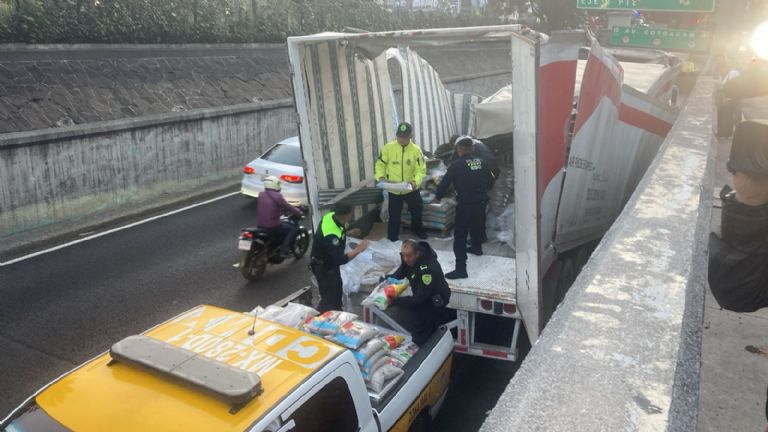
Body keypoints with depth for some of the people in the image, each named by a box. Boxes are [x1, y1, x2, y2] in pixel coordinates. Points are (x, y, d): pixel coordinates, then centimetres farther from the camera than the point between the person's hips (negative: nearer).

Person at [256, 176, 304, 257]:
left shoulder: (261, 195, 8)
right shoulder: (277, 196, -13)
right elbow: (288, 207, -9)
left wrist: (280, 209, 35)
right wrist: (300, 213, 6)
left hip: (260, 225, 8)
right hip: (272, 226, -8)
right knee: (294, 229, 7)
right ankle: (284, 250, -2)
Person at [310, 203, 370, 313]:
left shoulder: (331, 215, -13)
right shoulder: (331, 236, -39)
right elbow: (340, 260, -34)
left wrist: (348, 233, -1)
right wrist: (358, 249, -28)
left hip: (330, 261, 10)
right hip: (323, 267, -10)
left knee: (336, 291, 25)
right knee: (329, 298, 1)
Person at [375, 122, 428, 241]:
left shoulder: (416, 150, -12)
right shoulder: (388, 147, -13)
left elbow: (421, 169, -11)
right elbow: (380, 164, -4)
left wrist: (415, 181, -28)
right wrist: (381, 176, -22)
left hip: (411, 189, 1)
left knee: (417, 210, 21)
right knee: (394, 215, 10)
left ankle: (417, 229, 48)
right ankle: (393, 238, 26)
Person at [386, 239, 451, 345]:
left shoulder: (427, 269, -33)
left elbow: (419, 299, -29)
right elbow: (400, 272, 9)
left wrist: (395, 301, -32)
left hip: (434, 303, -8)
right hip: (421, 297, 8)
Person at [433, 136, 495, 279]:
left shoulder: (457, 165, -13)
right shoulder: (480, 162, 3)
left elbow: (445, 182, -6)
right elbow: (490, 181, 12)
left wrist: (438, 197, 11)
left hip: (465, 204, -6)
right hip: (481, 202, 7)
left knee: (460, 236, -5)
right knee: (477, 225, 31)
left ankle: (461, 269, -11)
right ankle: (477, 248, 55)